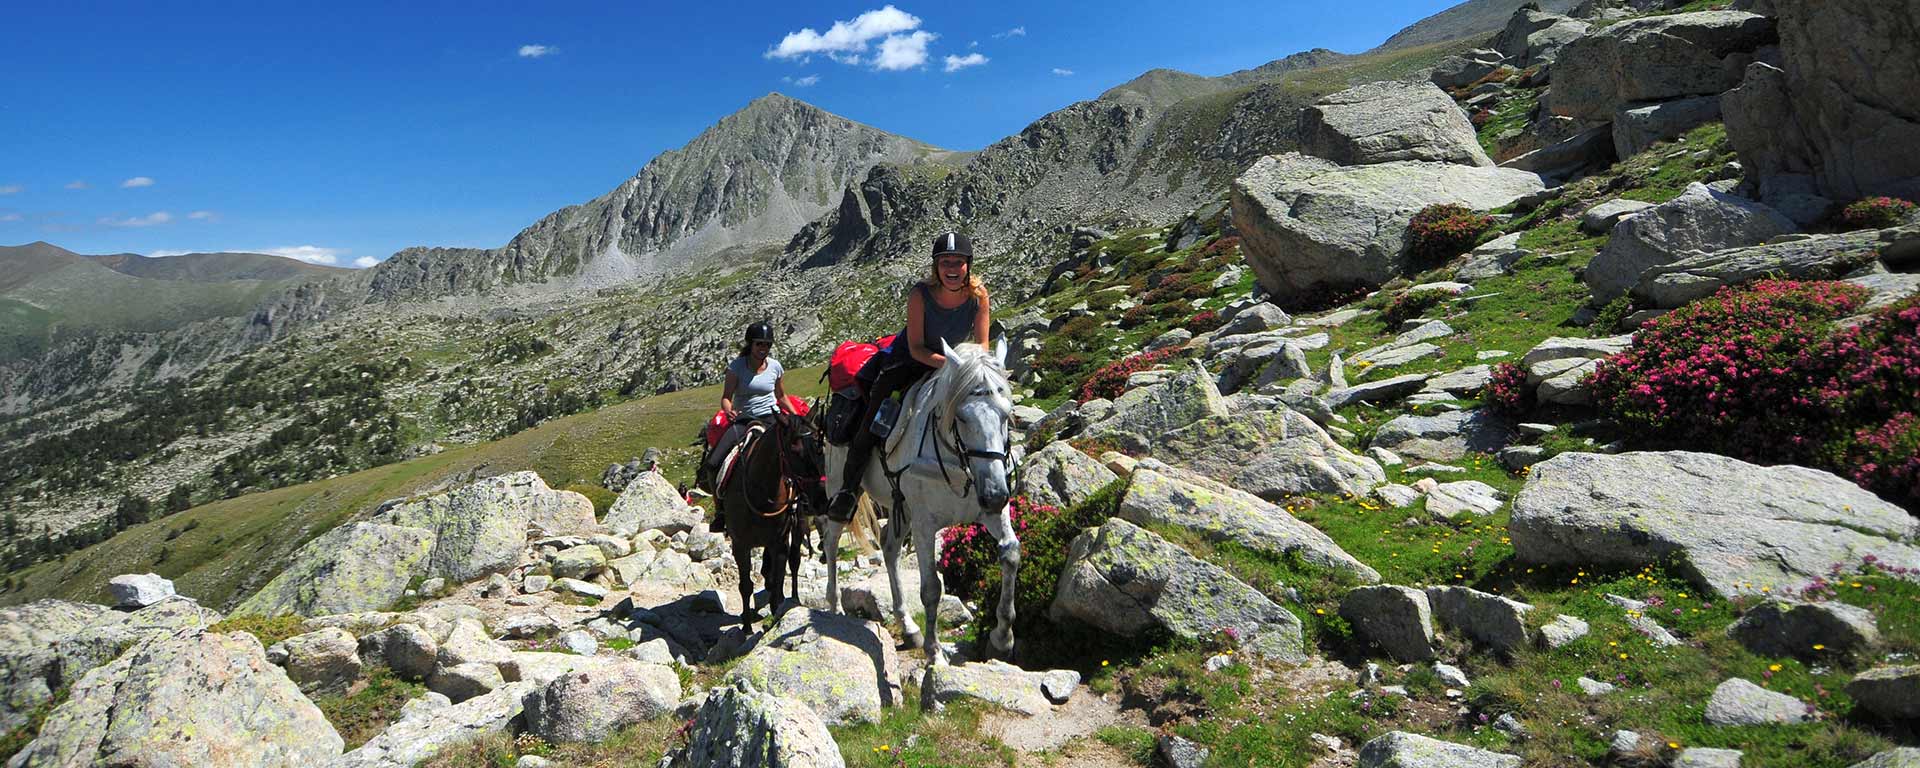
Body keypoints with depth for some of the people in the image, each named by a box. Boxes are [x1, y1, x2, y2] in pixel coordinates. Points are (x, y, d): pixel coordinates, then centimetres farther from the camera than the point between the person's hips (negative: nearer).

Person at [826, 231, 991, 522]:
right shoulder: (920, 293, -25)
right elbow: (916, 347, -24)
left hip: (952, 361, 3)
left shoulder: (978, 294, -18)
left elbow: (981, 345, -10)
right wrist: (947, 363, -39)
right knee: (873, 418, -10)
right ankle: (849, 488, 8)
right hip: (909, 360, -3)